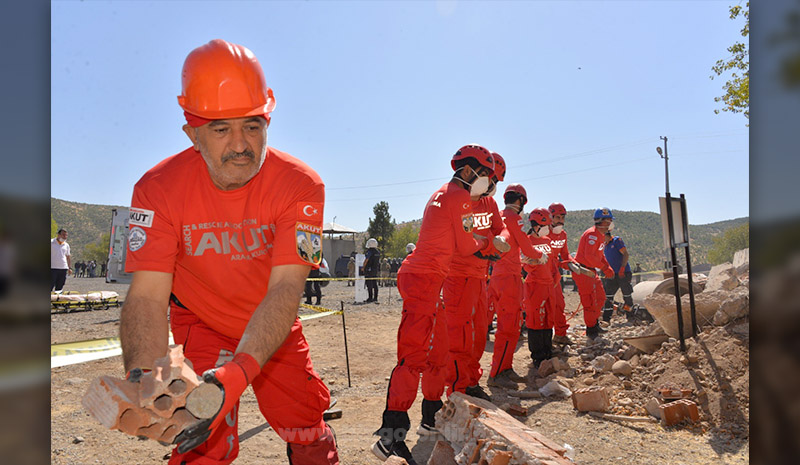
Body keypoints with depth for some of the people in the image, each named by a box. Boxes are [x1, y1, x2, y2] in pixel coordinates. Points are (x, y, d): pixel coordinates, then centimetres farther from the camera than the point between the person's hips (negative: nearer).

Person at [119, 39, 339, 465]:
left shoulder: (300, 184, -26)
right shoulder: (158, 189, -23)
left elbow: (285, 289, -32)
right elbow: (147, 295, -27)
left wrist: (238, 372, -47)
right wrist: (143, 376, -46)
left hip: (272, 328, 1)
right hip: (200, 322, 0)